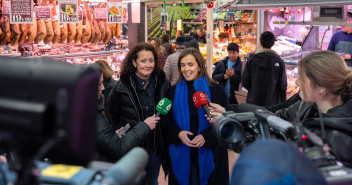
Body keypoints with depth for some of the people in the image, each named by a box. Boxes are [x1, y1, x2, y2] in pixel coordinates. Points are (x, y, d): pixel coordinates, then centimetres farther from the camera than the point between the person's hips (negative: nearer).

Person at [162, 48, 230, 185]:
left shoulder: (216, 90, -2)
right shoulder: (174, 91, 4)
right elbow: (167, 121, 7)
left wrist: (206, 137, -16)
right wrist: (178, 133, -13)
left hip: (209, 153, -1)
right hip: (181, 154, 1)